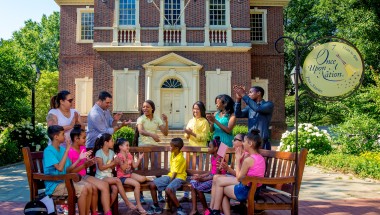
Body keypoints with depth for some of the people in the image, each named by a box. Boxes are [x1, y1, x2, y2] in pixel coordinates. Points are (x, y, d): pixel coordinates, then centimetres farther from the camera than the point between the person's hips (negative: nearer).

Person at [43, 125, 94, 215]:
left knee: (89, 186, -11)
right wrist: (67, 150, -22)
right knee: (83, 189, -24)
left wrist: (79, 159, 2)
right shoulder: (48, 151, -14)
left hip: (64, 181, 7)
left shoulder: (62, 149, 9)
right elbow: (60, 168, -26)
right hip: (54, 185, -7)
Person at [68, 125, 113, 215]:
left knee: (105, 185, -13)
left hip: (84, 176, 7)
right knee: (93, 188, -29)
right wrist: (84, 165, -23)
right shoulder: (70, 152, -15)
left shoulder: (83, 148, 9)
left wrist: (89, 163, -5)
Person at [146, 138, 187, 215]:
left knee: (168, 190, -37)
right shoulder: (173, 154, 5)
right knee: (152, 185, -5)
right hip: (170, 175, 9)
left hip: (179, 177, -9)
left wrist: (168, 183, -19)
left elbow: (175, 173, -21)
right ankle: (156, 206, 8)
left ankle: (179, 209, -18)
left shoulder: (180, 158, -21)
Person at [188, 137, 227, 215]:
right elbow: (211, 172, 12)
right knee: (193, 183, -8)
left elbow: (217, 175, -22)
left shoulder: (219, 158, -17)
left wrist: (203, 179, -22)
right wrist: (200, 176, 1)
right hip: (211, 177, 9)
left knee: (199, 188, -22)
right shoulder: (212, 157, 12)